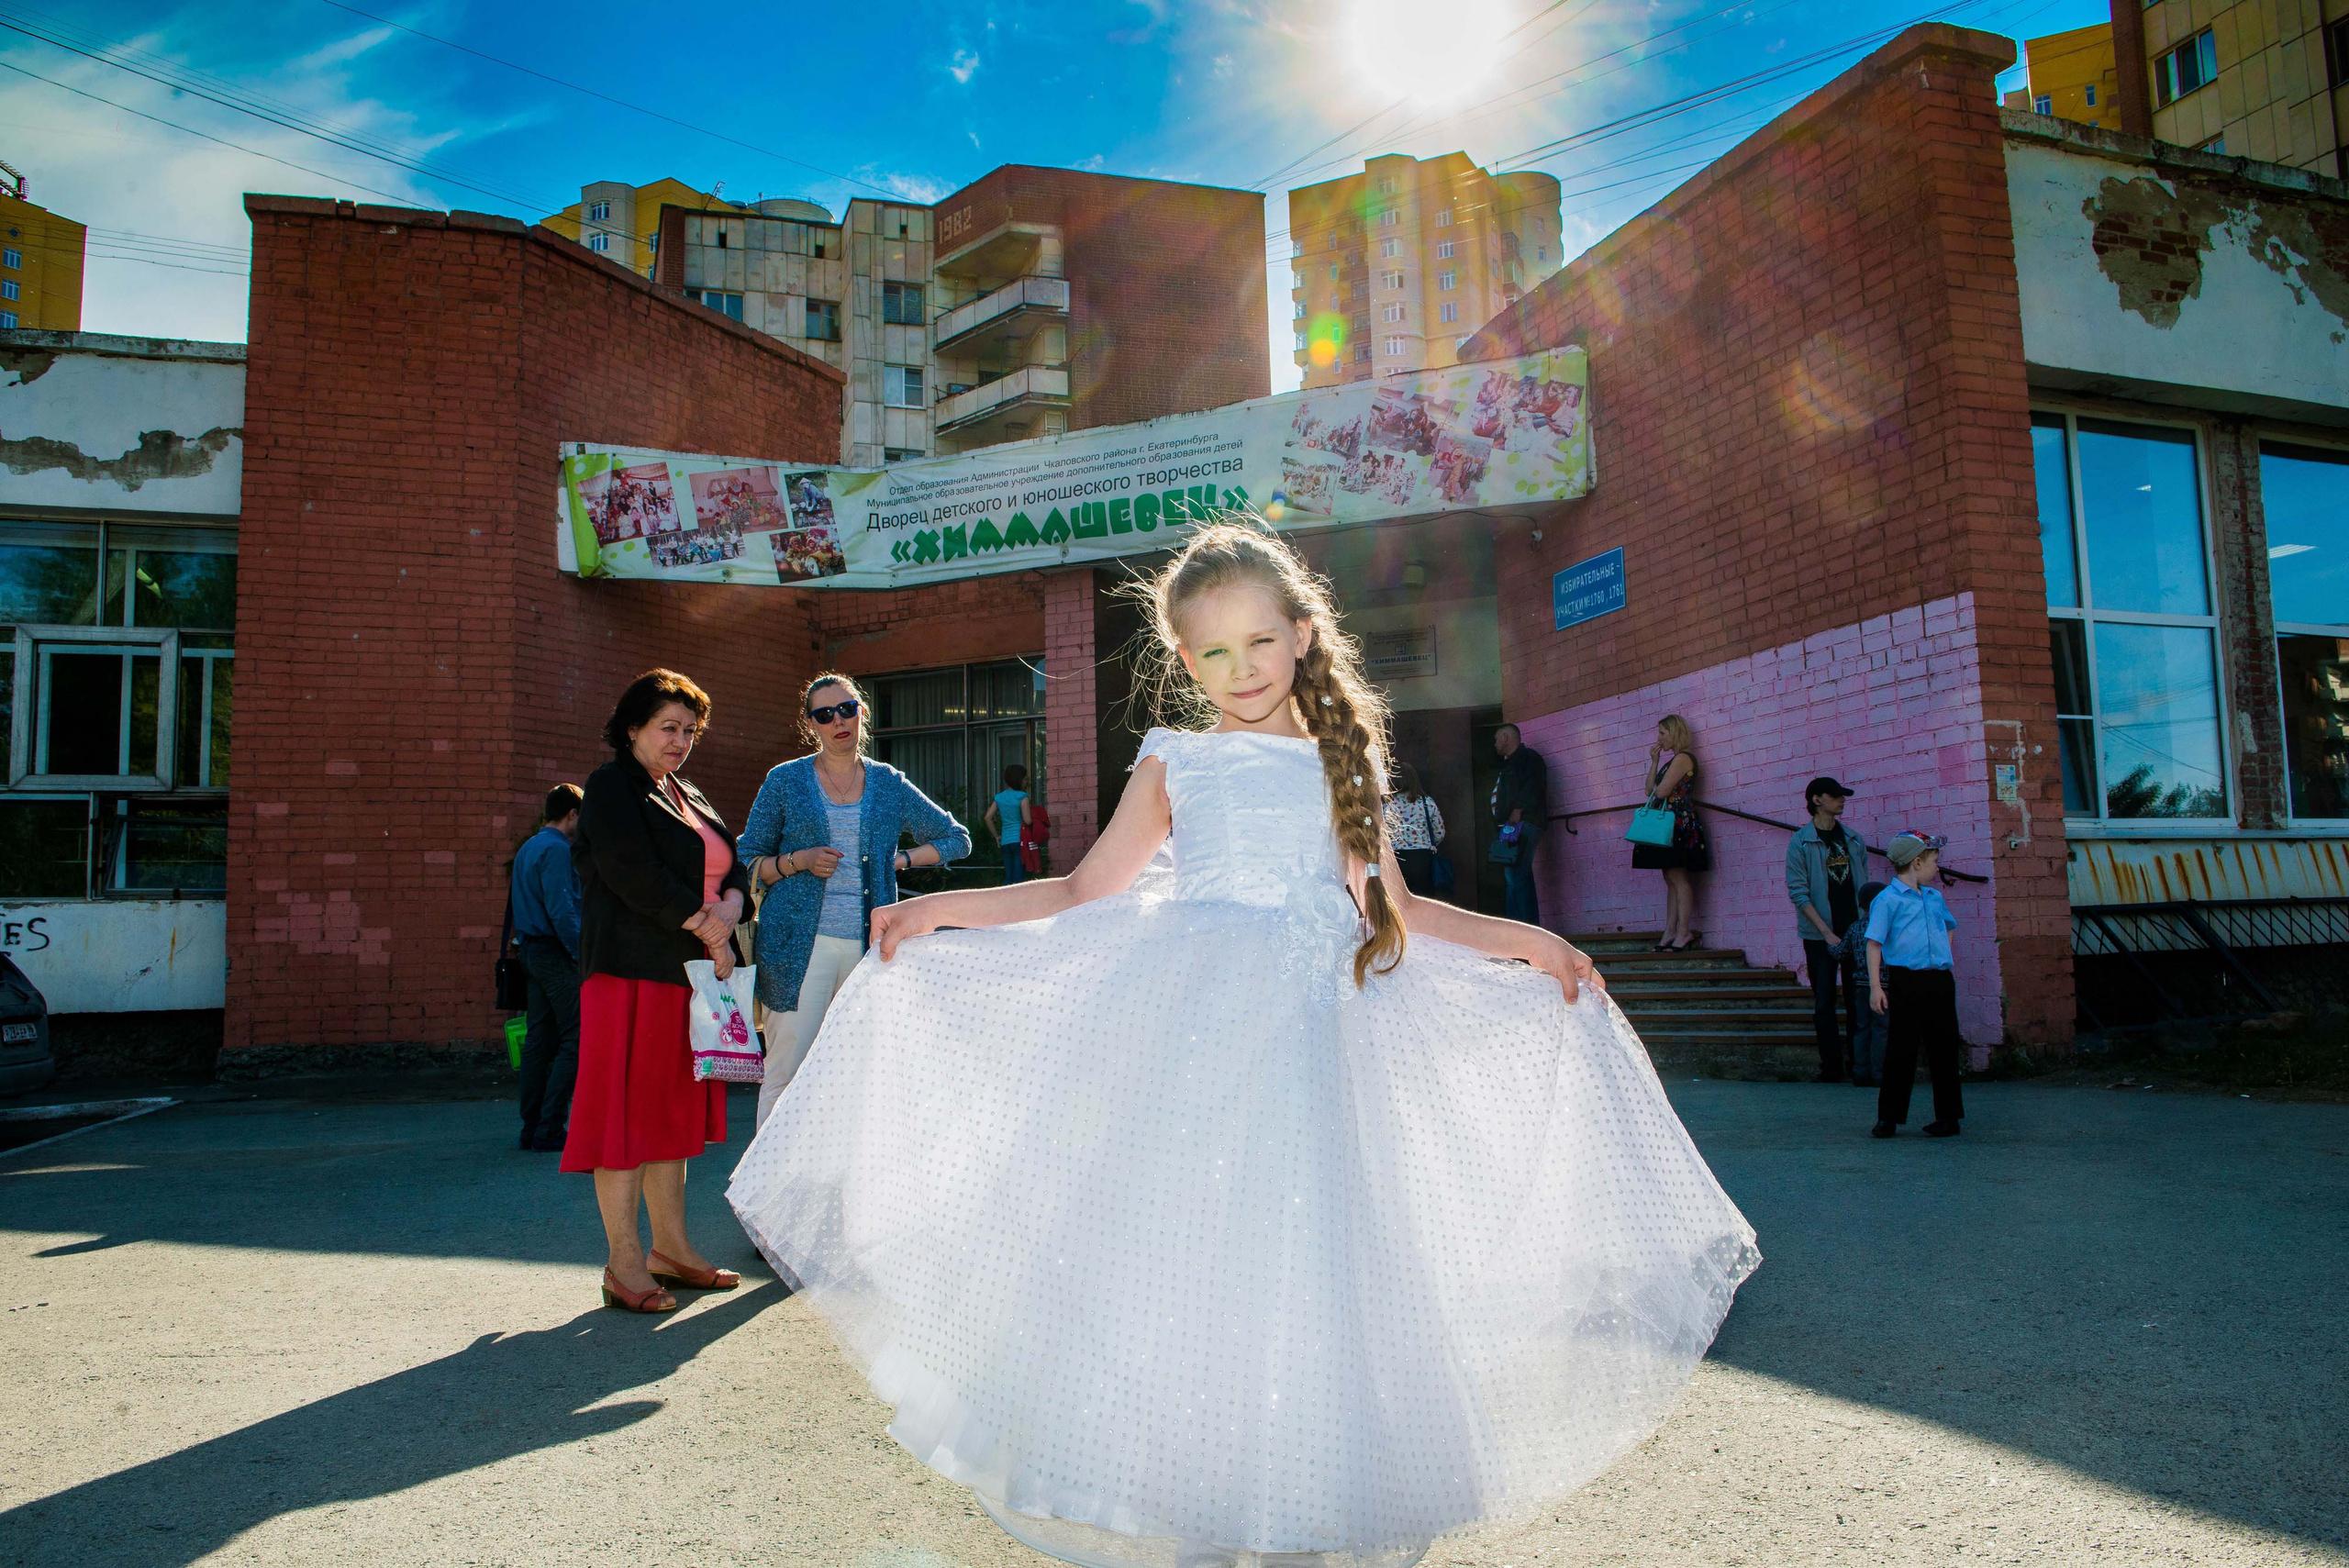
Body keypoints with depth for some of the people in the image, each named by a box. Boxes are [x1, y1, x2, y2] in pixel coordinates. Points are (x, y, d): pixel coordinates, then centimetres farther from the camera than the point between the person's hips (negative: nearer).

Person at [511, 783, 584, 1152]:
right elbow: (561, 910, -20)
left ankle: (532, 1128, 15)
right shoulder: (557, 850, -14)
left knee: (539, 1039, 12)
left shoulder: (527, 848, 18)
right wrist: (583, 955, -18)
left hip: (533, 951, 10)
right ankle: (550, 1129, -10)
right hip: (556, 953, -10)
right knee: (576, 1038, -8)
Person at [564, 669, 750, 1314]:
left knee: (673, 1110, 12)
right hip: (632, 969, -8)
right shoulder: (612, 787, -4)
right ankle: (625, 1265, 1)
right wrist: (706, 931, -13)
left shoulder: (689, 798, 20)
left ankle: (670, 1249, 20)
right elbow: (634, 873, -16)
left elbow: (735, 867, 14)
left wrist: (730, 906, -8)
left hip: (689, 972, 8)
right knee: (627, 1109, -4)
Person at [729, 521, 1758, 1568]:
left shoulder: (1339, 763, 15)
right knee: (1176, 1247, -7)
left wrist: (1524, 941, 11)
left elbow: (1393, 911, 19)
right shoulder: (1173, 765, 11)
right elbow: (1084, 894, 11)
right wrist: (941, 909, 4)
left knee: (1306, 1266, -3)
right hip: (1188, 1031, -1)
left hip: (1308, 1044, 1)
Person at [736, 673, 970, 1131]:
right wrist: (798, 861, -10)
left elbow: (956, 838, 20)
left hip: (868, 945, 2)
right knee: (787, 1073, -6)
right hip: (801, 943, -2)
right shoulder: (786, 780, 6)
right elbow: (746, 862, 9)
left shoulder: (889, 784, 12)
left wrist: (901, 859, 5)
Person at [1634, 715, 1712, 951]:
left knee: (1679, 878, -10)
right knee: (1672, 880, 8)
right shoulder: (1672, 760, 19)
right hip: (1668, 824, 10)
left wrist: (1656, 789, 6)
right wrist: (1654, 761, 12)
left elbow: (1661, 791, -17)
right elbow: (1650, 791, 16)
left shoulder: (1683, 758, -10)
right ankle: (1670, 932, 9)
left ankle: (1684, 932, -9)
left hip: (1678, 824, -10)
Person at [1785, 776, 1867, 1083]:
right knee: (1825, 1003, 0)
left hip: (1856, 932, 3)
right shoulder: (1801, 842, -3)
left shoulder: (1854, 839, 11)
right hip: (1819, 936, -3)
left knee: (1858, 999, 3)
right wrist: (1827, 932, -15)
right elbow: (1798, 892, -8)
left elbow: (1865, 886, 14)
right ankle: (1832, 1068, 5)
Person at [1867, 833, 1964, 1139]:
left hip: (1940, 981, 6)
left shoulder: (1935, 897, 14)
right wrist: (1875, 986, -15)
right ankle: (1888, 1117, 5)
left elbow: (1949, 926, 36)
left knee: (1943, 1050, 9)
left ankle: (1949, 1116, 18)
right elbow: (1874, 943, -9)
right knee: (1900, 1050, -3)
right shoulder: (1888, 899, -6)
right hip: (1906, 982, -6)